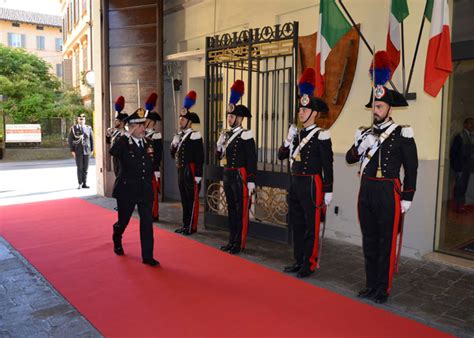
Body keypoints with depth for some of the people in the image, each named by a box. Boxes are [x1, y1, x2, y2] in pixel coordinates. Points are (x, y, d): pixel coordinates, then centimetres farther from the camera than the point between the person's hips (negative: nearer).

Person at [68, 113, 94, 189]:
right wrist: (72, 150, -4)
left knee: (85, 168, 4)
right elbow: (69, 140, 2)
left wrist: (92, 149, 5)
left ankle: (84, 184, 11)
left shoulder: (89, 128, 5)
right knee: (80, 168, -2)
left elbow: (92, 139, 10)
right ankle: (80, 183, 5)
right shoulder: (73, 128, 0)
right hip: (78, 151, -2)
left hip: (86, 151, 2)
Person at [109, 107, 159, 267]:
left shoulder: (147, 143, 8)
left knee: (147, 222, 0)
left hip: (145, 190, 4)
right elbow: (113, 152, -32)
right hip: (126, 189, -3)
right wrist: (127, 136, -28)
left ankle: (147, 256, 8)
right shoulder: (123, 142, -7)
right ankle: (117, 241, 46)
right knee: (123, 220, 13)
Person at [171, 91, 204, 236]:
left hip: (191, 171, -8)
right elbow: (173, 153, 17)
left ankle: (192, 226, 7)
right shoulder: (179, 135, 12)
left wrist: (198, 175, -18)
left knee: (192, 199, 0)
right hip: (181, 171, 8)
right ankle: (185, 224, 24)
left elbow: (200, 157, -16)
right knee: (184, 198, 14)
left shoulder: (195, 135, -12)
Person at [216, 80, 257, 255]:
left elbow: (252, 160, -14)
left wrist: (251, 181, -16)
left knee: (241, 210, 1)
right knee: (231, 209, 14)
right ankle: (232, 241, 24)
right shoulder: (227, 134, 11)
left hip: (240, 176, -8)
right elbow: (220, 156, 16)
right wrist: (219, 145, -3)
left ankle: (240, 243, 10)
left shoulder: (246, 135, -11)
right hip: (228, 175, 8)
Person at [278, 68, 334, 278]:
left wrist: (328, 191, -11)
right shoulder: (297, 134, 11)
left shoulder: (321, 135, -10)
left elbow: (327, 166, -11)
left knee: (311, 226, 2)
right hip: (295, 184, 8)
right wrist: (289, 139, -6)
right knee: (296, 224, 14)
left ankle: (310, 263, 14)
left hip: (311, 185, -8)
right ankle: (299, 261, 26)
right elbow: (282, 155, 11)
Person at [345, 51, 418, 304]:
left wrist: (407, 198, -8)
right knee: (369, 241, 12)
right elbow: (349, 159, 6)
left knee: (386, 242, 3)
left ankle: (383, 290, 15)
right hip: (366, 191, 5)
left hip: (388, 193, -5)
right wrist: (361, 148, -14)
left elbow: (411, 169, -5)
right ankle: (371, 285, 25)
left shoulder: (403, 134, -5)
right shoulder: (364, 133, 10)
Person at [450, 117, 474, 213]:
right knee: (459, 186, -1)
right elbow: (453, 152, -8)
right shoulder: (459, 136, -7)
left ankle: (461, 204, 18)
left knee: (464, 185, 8)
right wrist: (455, 166, -11)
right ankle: (458, 205, 9)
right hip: (460, 166, -4)